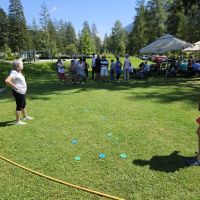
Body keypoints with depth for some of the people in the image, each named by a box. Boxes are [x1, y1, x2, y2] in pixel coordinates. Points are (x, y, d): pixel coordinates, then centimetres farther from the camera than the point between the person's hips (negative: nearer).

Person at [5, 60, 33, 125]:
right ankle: (18, 121, 14)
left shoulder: (18, 72, 8)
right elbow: (7, 81, -35)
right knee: (19, 106, 1)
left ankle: (25, 116, 44)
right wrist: (15, 87, -26)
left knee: (23, 104, 24)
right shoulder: (14, 73, -22)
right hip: (18, 92, -10)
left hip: (22, 92, 10)